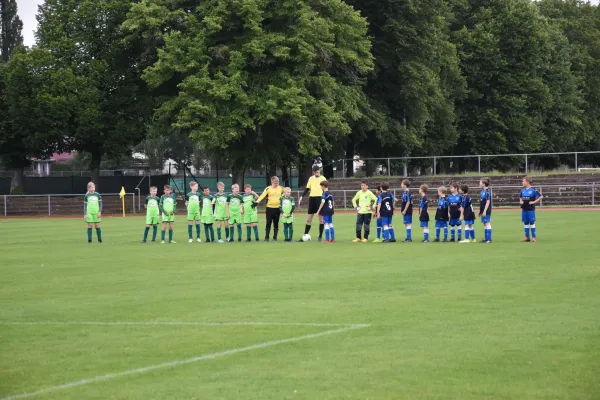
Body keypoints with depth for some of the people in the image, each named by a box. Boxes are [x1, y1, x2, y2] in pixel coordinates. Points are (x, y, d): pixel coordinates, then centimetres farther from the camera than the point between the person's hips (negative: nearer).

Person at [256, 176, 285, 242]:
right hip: (269, 208, -3)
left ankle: (275, 238, 13)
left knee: (276, 224, 6)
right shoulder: (268, 188, -6)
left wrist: (282, 197, 8)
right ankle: (266, 238, 3)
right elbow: (262, 196, -17)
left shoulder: (280, 188, 4)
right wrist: (257, 202, -30)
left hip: (277, 208, 3)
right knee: (268, 223, -3)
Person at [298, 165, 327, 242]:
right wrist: (302, 197, 1)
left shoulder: (322, 179, 1)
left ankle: (320, 236, 5)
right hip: (312, 198, 4)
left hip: (320, 198, -4)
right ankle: (305, 236, 6)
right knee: (309, 219, 4)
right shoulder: (311, 179, 11)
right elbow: (307, 189, 14)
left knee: (321, 218, 0)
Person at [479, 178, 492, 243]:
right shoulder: (482, 191, 11)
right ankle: (486, 238, 21)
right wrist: (480, 211, 20)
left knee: (487, 223, -5)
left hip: (486, 211, -9)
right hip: (483, 210, 9)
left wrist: (485, 211, -20)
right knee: (485, 224, 13)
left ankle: (489, 239, -3)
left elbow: (488, 202, -18)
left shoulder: (487, 191, -16)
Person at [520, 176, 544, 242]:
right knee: (526, 223, 9)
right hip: (524, 209, 6)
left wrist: (534, 202, -12)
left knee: (532, 222, -3)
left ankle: (534, 237, 3)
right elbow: (520, 197, 26)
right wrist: (520, 201, 5)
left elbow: (541, 196, -8)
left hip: (531, 209, -6)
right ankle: (527, 237, 15)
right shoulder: (523, 190, 9)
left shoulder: (533, 190, -9)